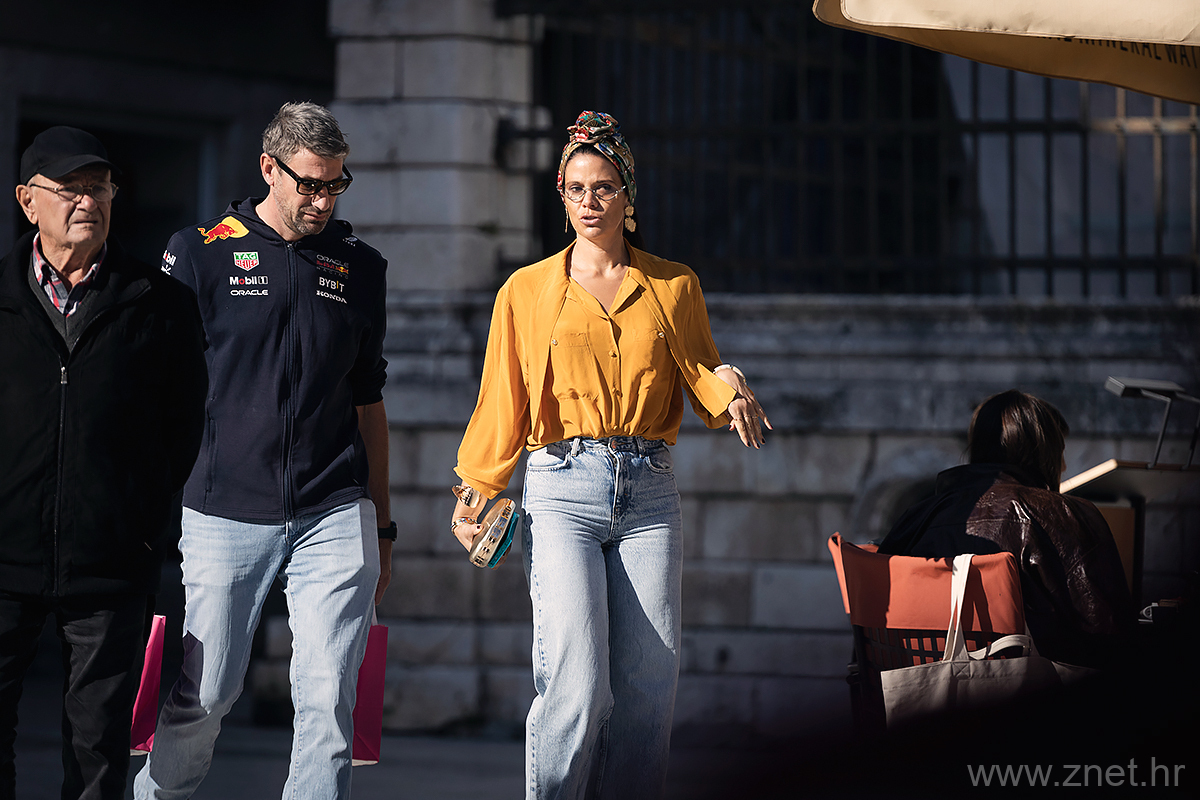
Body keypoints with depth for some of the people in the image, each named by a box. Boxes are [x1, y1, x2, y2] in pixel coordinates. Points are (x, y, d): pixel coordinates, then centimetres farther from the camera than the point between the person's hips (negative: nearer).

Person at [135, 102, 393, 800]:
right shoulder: (201, 253, 3)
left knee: (328, 701, -6)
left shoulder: (361, 267, 13)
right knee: (201, 696, -2)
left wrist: (383, 524, 19)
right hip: (222, 514, -2)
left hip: (334, 515, 2)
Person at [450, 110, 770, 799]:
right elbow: (503, 403, 12)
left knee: (650, 689, -3)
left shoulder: (675, 287, 14)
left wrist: (728, 384, -9)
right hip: (562, 490, -2)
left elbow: (700, 382, 14)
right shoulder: (528, 290, 12)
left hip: (648, 491, 2)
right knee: (577, 685, -17)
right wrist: (477, 492, 3)